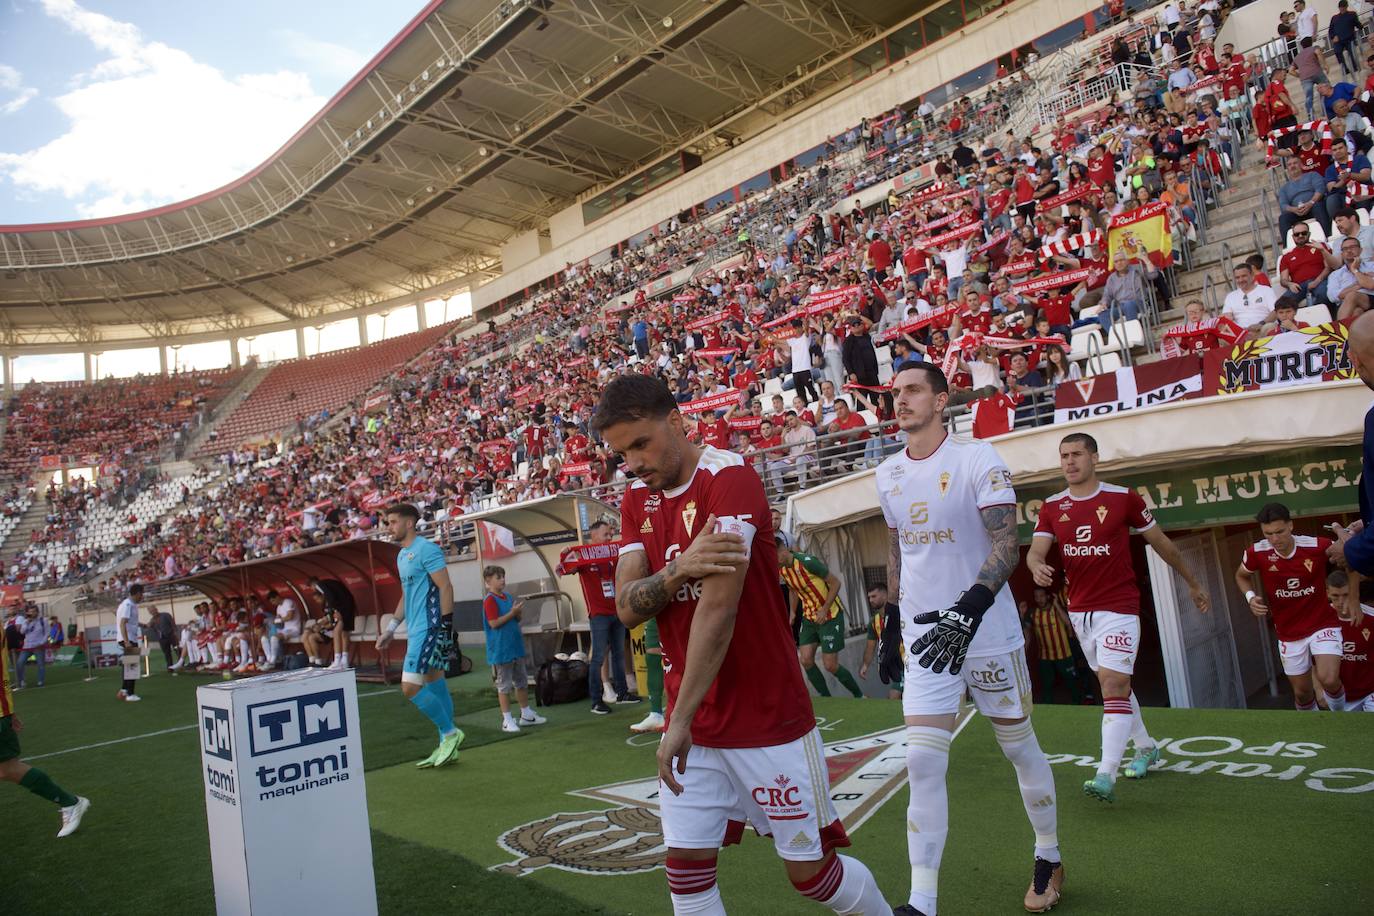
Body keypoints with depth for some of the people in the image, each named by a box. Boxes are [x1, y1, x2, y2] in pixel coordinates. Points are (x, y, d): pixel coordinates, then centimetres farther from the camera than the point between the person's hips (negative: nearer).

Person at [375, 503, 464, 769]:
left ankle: (450, 732, 2)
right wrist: (391, 629, 22)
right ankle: (447, 746, 17)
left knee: (410, 686, -12)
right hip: (416, 631, 9)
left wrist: (446, 626, -20)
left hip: (429, 629, -9)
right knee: (435, 685, 11)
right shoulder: (402, 555, 17)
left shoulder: (426, 549, -11)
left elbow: (445, 587, -16)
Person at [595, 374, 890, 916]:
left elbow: (718, 609, -25)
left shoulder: (729, 480, -17)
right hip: (689, 722, 6)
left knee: (810, 870, 6)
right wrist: (677, 571, -23)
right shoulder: (638, 501, 7)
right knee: (687, 867, 4)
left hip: (769, 721, -5)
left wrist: (680, 720, -27)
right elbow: (626, 608, -3)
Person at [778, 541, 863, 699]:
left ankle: (859, 695, 16)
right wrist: (792, 612, 7)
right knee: (806, 660, -3)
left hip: (830, 615, -7)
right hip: (809, 616, 7)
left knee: (830, 665, -6)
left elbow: (835, 582, -18)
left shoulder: (807, 562, -26)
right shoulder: (781, 569, -3)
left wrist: (824, 609, -21)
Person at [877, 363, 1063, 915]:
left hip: (987, 631, -4)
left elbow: (1006, 544, -18)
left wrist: (970, 608, -30)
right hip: (925, 636, 4)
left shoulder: (977, 460, -11)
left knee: (1019, 748, 14)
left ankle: (1049, 858, 38)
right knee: (922, 762, -4)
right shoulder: (888, 474, 7)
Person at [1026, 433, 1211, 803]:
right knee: (1115, 685, 17)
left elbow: (1161, 543, 5)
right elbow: (1035, 550, -6)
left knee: (1113, 686, -14)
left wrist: (1193, 584, 14)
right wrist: (1037, 566, -31)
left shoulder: (1123, 498, -6)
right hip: (1080, 610, 5)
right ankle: (1145, 747, 38)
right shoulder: (1052, 507, 4)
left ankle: (1106, 776, -17)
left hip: (1119, 608, -5)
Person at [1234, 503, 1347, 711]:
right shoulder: (1257, 552, -15)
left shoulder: (1318, 546, -19)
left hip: (1322, 625, -2)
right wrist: (1251, 597, -10)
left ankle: (1339, 711, 9)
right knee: (1302, 692, 12)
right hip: (1289, 634, 2)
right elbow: (1241, 576, 7)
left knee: (1329, 680, -22)